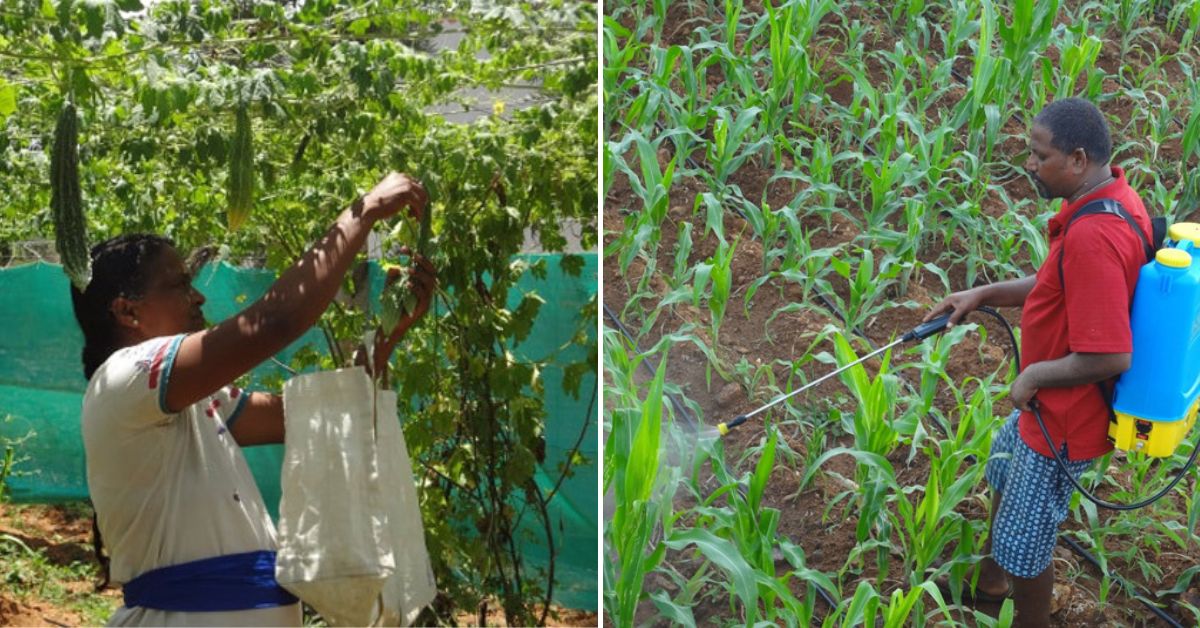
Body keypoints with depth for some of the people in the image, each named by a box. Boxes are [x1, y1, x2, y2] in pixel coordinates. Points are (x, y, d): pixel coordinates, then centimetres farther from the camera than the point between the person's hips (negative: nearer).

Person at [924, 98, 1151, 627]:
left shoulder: (1092, 237, -35)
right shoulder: (1114, 198, -3)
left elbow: (1109, 356, -35)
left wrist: (1034, 376, -20)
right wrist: (983, 295, 7)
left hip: (1064, 421, -11)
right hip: (1050, 405, 11)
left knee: (1024, 540, 8)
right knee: (1004, 468, 34)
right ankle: (988, 584, 56)